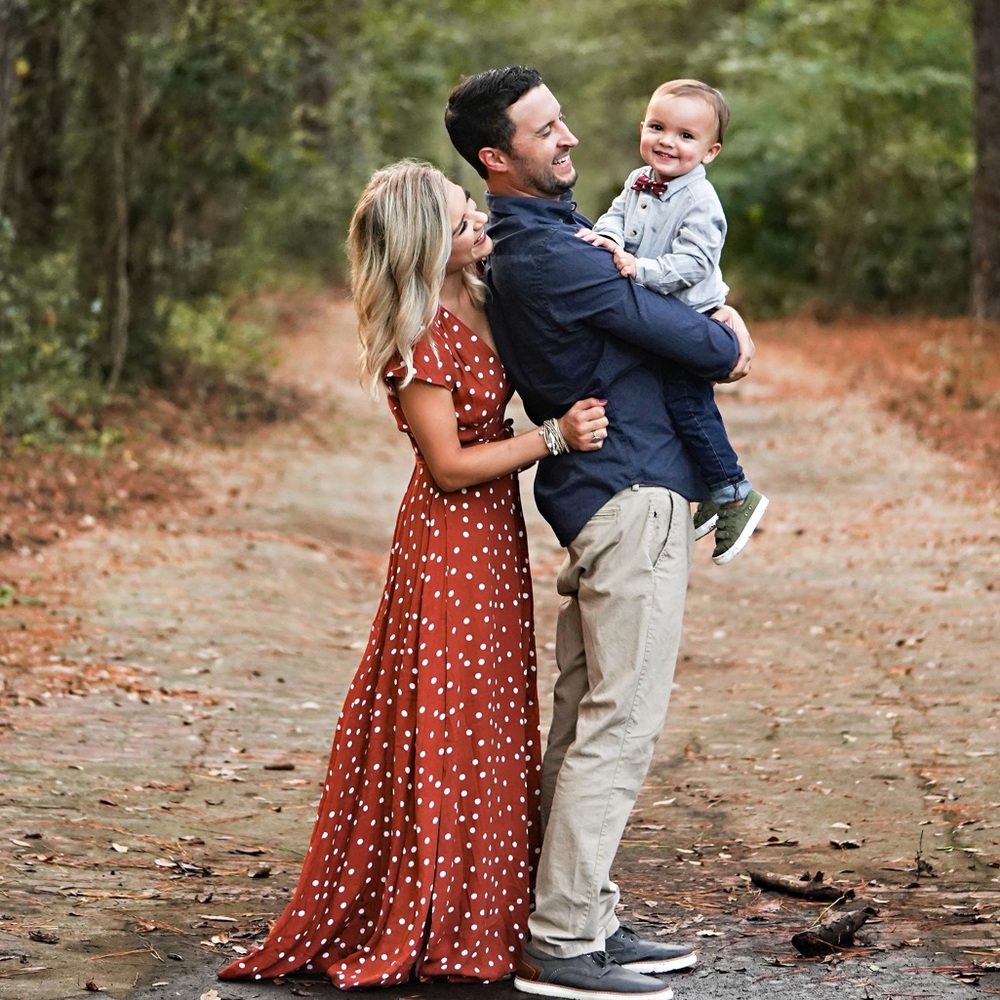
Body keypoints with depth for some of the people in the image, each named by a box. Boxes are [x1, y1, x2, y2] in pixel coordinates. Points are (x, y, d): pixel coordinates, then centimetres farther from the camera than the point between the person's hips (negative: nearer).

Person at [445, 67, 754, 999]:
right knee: (621, 723, -9)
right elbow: (705, 346, -11)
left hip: (596, 498, 10)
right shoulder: (547, 253, -18)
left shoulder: (535, 236, 15)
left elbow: (653, 301, 23)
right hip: (631, 497, -10)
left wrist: (718, 330, 4)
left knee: (586, 720, 12)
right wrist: (727, 341, 10)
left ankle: (583, 920, 19)